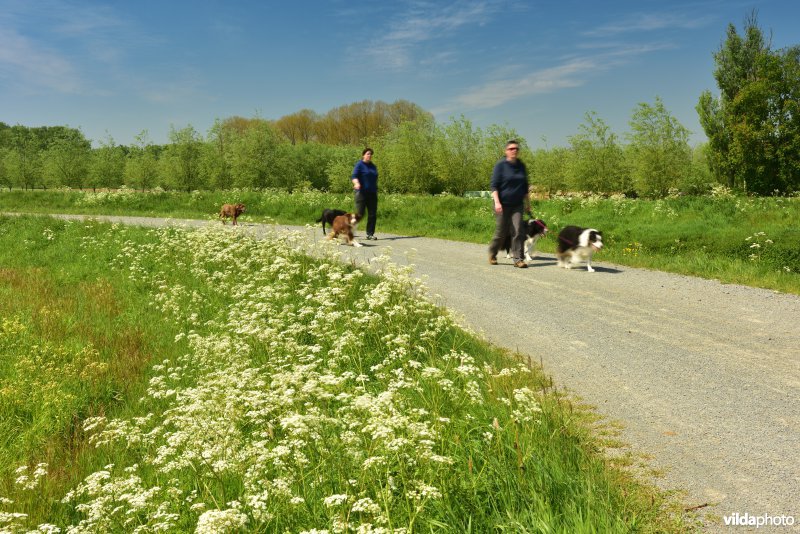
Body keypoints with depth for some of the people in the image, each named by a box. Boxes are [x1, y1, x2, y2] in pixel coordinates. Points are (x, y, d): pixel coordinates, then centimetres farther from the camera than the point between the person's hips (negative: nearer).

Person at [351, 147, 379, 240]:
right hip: (362, 193, -6)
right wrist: (356, 183, -34)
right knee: (359, 213, -7)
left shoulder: (373, 166, 17)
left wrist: (376, 191, 26)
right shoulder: (359, 165, -2)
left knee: (373, 214, 1)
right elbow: (354, 176, -14)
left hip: (372, 193, 6)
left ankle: (370, 234, 7)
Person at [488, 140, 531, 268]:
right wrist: (497, 202, -20)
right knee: (501, 232, 4)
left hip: (517, 205, 4)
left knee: (518, 231, -9)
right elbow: (494, 185, -8)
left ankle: (518, 259, -5)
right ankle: (492, 254, 28)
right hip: (503, 205, -4)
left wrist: (528, 204, 18)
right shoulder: (500, 165, -4)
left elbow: (525, 187, 18)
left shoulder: (521, 166, 10)